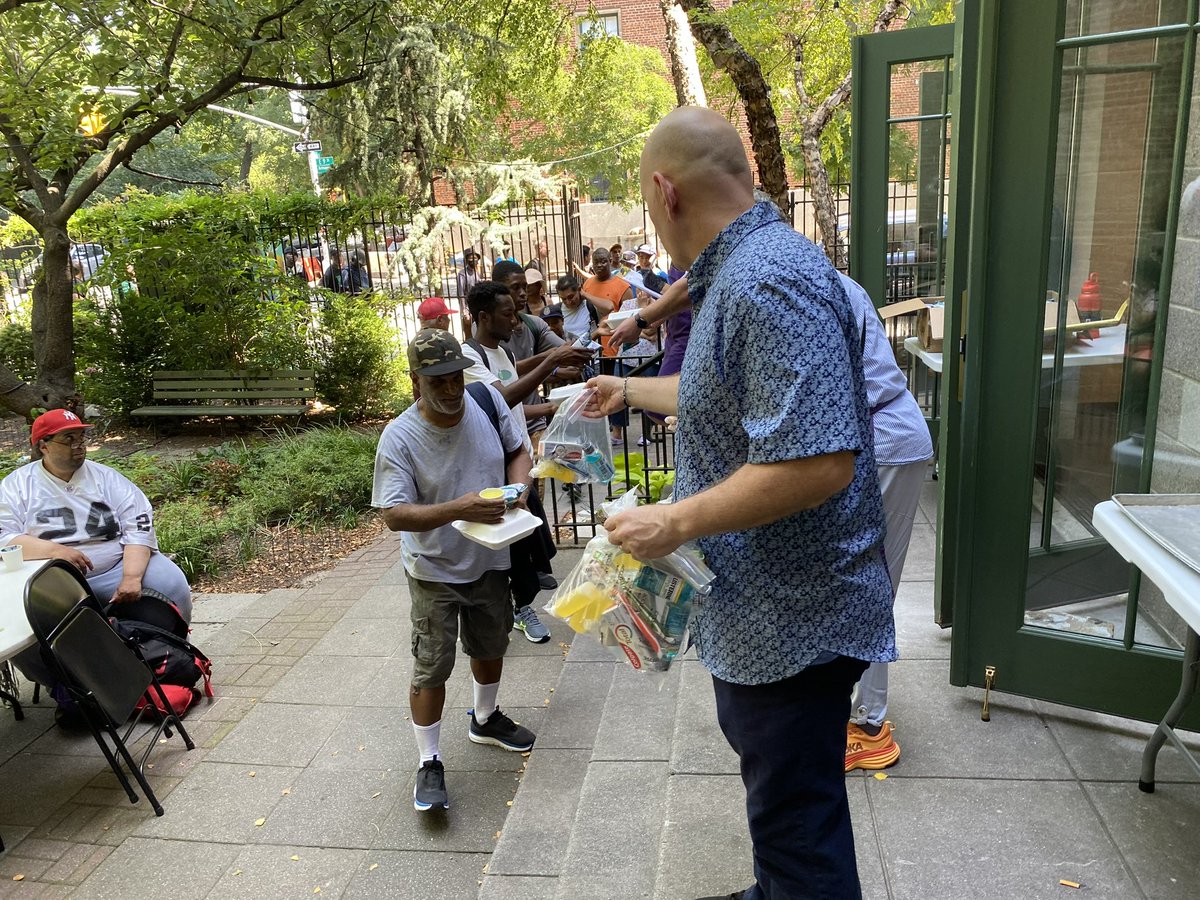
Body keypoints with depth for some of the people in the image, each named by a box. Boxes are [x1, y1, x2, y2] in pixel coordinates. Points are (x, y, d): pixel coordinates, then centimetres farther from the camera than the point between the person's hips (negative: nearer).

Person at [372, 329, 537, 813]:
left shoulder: (488, 400, -11)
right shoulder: (399, 438, -23)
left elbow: (518, 451, 5)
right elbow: (394, 515, -26)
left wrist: (517, 489, -15)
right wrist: (460, 509, -38)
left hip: (490, 560, 5)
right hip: (435, 572, -5)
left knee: (490, 648, 23)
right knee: (432, 667, 1)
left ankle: (486, 719, 50)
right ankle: (429, 763, 20)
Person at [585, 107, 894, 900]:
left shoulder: (769, 281, -26)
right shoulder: (737, 274, 8)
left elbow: (818, 463, -34)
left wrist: (675, 522, -25)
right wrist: (628, 392, 36)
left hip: (792, 613, -11)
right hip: (759, 603, 11)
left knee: (796, 819, 8)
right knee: (757, 748, 30)